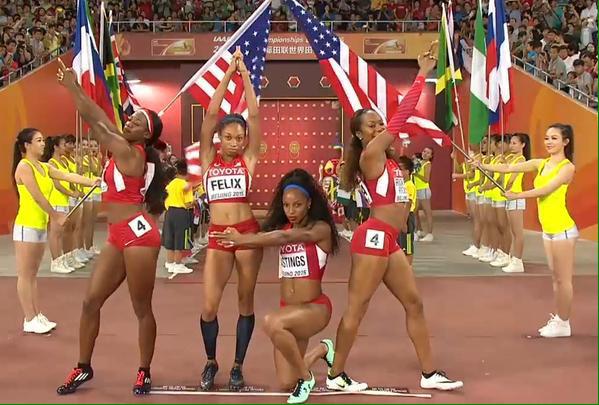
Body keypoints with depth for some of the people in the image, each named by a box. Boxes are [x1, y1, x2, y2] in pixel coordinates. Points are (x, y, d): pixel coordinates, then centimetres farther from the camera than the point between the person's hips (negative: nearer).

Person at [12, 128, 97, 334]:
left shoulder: (44, 167, 11)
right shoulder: (24, 166, -13)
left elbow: (68, 176, 3)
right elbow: (37, 196, -16)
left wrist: (94, 182, -6)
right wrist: (55, 215, -9)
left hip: (40, 226, 8)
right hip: (26, 226, -8)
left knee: (33, 275, 13)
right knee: (25, 276, 0)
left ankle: (37, 316, 19)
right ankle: (30, 320, 5)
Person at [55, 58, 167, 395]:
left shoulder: (129, 153, -11)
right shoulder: (126, 150, 12)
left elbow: (94, 121, -10)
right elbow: (101, 120, 16)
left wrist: (72, 86, 0)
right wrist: (74, 86, 16)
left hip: (137, 234, -9)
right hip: (120, 238, 9)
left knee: (142, 309, 3)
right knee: (91, 301, 10)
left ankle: (144, 373, 17)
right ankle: (84, 368, 22)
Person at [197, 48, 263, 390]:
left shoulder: (248, 159, 4)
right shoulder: (209, 158, 6)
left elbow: (254, 115, -3)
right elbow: (211, 114, 0)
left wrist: (245, 74, -1)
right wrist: (229, 73, 1)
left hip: (248, 232, -1)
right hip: (217, 236, 1)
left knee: (246, 302, 7)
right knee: (209, 307, -2)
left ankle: (238, 366, 23)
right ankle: (211, 362, 23)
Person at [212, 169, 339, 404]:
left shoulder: (321, 228, -11)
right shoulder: (282, 229, 6)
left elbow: (285, 238, -28)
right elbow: (265, 237, -14)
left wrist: (242, 239, -32)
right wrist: (240, 238, -35)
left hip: (315, 308, -6)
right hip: (288, 309, 6)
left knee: (272, 323, -34)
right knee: (286, 383, 4)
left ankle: (306, 377, -10)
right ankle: (322, 350, 35)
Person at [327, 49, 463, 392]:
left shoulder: (385, 155, 15)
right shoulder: (370, 154, -9)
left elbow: (400, 121, 13)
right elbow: (400, 119, -11)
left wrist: (424, 76, 13)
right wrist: (422, 76, -5)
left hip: (389, 241, 10)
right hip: (374, 237, -10)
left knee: (414, 303, 12)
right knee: (357, 309, -1)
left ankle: (429, 373, 20)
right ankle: (336, 375, 11)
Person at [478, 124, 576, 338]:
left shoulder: (568, 167, -11)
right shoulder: (541, 164, 9)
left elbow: (546, 189, -22)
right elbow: (509, 168, 4)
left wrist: (517, 195, -23)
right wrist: (482, 166, -5)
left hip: (563, 230, -7)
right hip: (547, 229, 7)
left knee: (563, 279, 1)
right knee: (556, 277, 15)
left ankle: (564, 324, 10)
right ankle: (558, 319, 24)